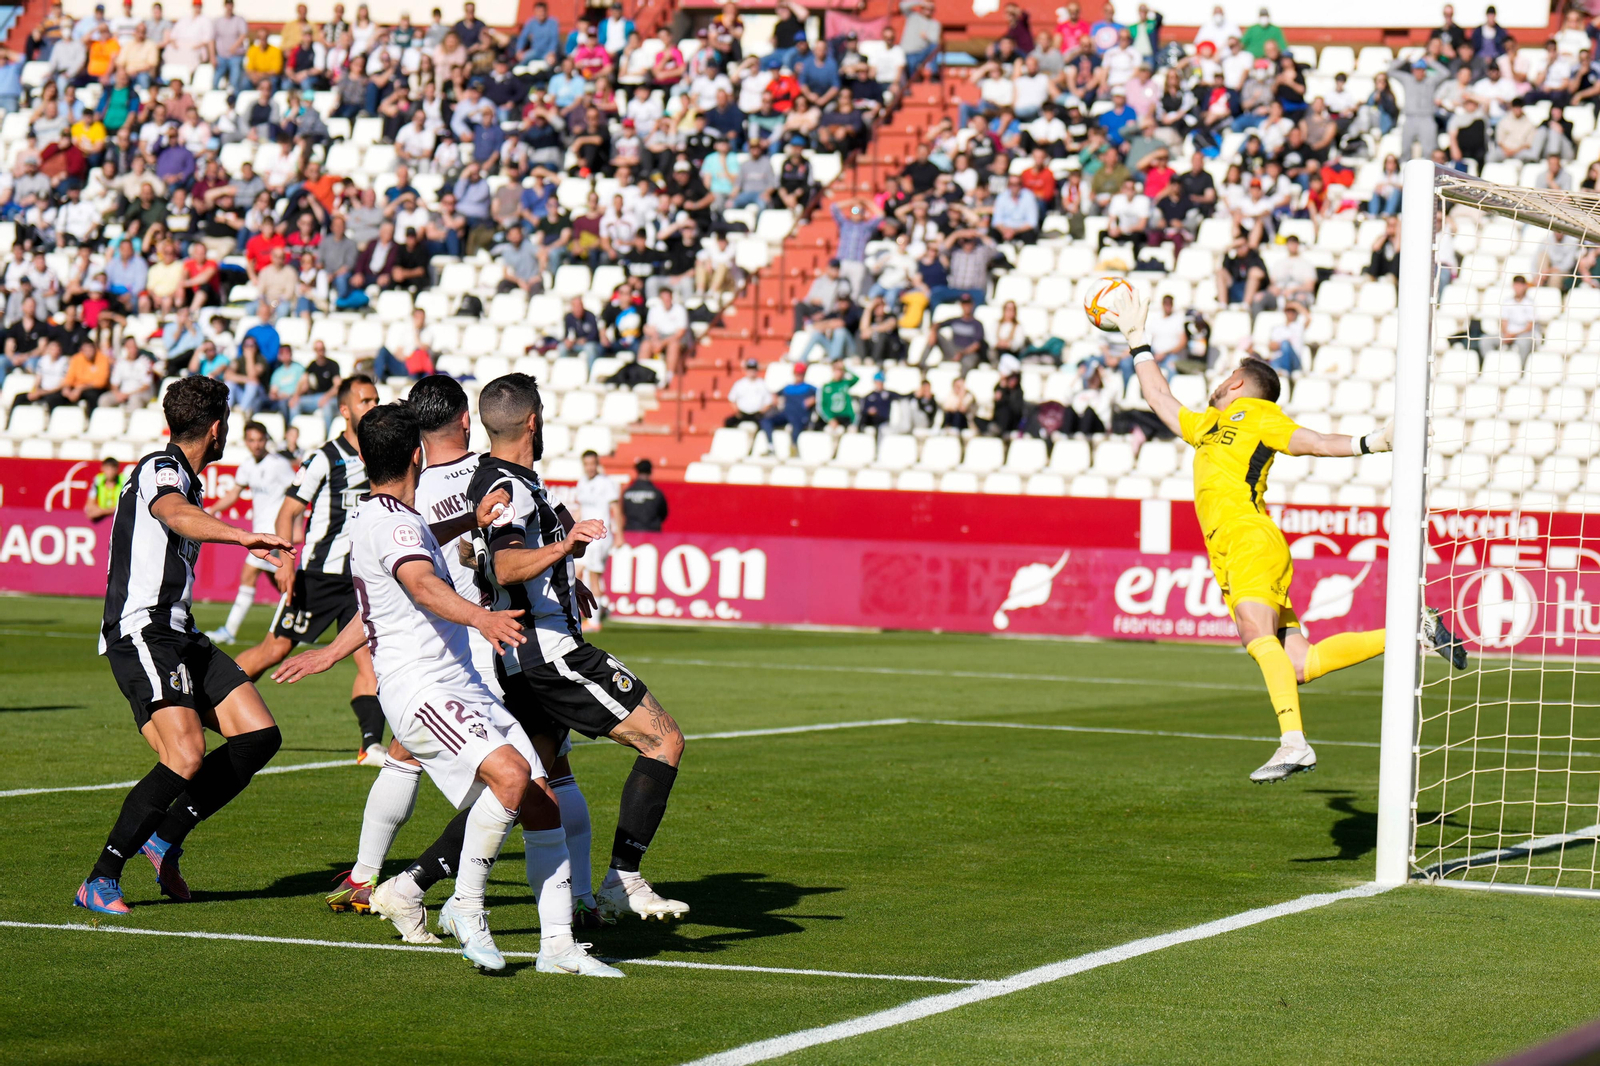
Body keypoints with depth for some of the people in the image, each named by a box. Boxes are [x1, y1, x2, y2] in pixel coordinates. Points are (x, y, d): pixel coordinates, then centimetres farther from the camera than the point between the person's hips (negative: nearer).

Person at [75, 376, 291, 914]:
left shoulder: (182, 477, 22)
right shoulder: (160, 469, -9)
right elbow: (176, 515, -33)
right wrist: (245, 536, -48)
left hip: (179, 635, 10)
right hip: (141, 634, -10)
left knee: (259, 735, 0)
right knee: (186, 756, -24)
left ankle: (166, 838, 9)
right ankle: (99, 882, -17)